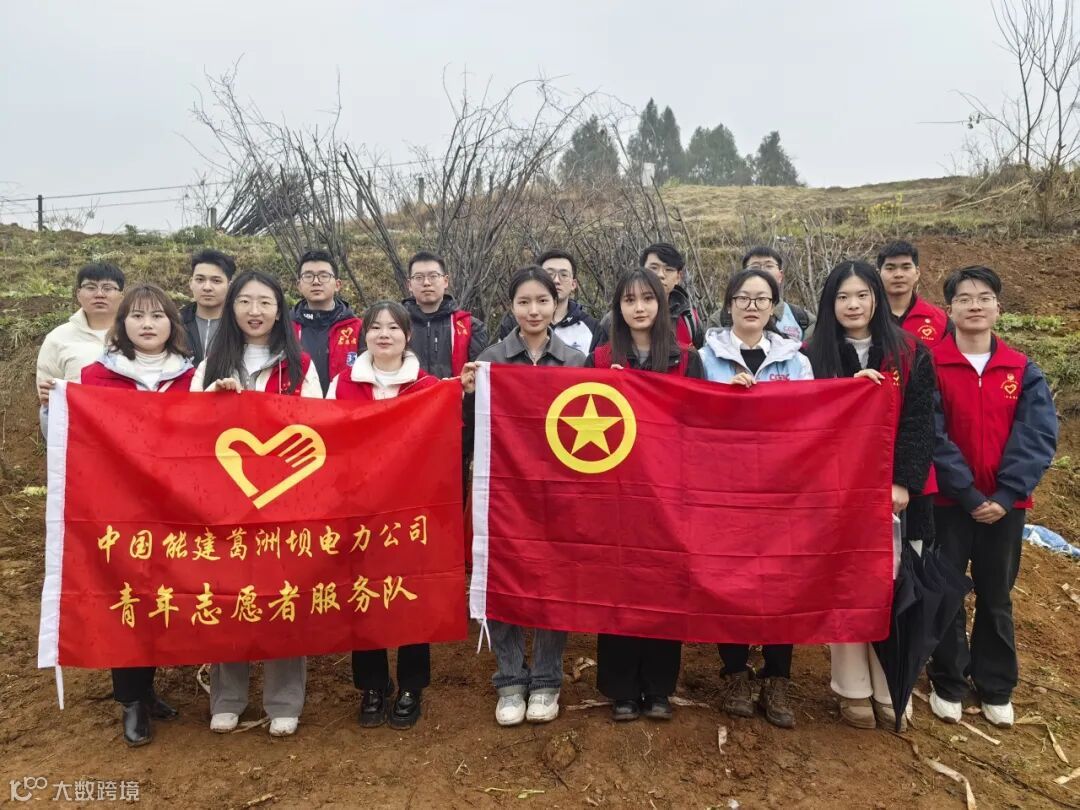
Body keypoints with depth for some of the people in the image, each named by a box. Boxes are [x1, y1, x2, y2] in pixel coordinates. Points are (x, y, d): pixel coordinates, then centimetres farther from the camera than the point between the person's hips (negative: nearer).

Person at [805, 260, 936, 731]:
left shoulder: (910, 353, 3)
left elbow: (919, 422, -2)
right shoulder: (813, 355, 2)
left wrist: (904, 482, -11)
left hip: (896, 490, 0)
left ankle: (890, 689, 17)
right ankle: (853, 689, 16)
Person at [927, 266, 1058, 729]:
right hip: (947, 502, -2)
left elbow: (1039, 437, -5)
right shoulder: (930, 366, -7)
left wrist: (1007, 494, -15)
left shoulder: (1024, 371, 2)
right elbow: (932, 437, -12)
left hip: (1005, 504, 2)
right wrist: (969, 495, -16)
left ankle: (996, 688, 30)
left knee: (996, 595, 14)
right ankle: (948, 685, 24)